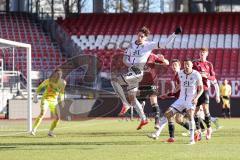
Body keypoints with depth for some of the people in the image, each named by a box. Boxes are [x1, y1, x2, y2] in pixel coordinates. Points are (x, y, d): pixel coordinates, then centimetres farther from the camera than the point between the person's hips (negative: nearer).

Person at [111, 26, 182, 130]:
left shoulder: (149, 45, -4)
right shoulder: (132, 45, 11)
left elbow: (164, 44, -8)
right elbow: (125, 59, 14)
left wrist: (175, 34, -15)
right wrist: (131, 65, -6)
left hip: (138, 73, -7)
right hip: (131, 72, 7)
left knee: (114, 80, -18)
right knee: (132, 97, 12)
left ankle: (125, 104, -11)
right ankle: (143, 119, 19)